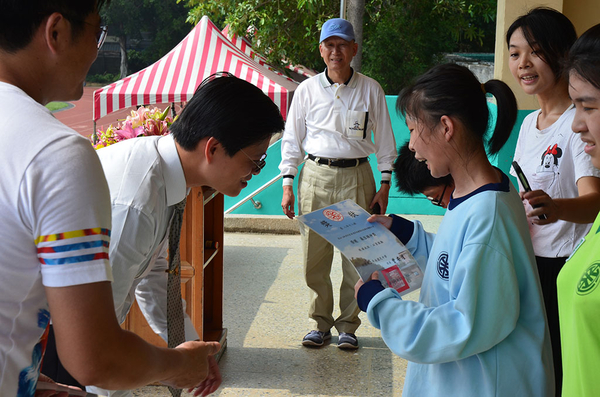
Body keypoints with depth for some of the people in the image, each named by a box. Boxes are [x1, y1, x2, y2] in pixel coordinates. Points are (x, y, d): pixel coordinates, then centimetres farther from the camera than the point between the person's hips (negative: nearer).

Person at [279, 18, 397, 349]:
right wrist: (287, 184, 2)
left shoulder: (370, 90, 4)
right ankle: (320, 323, 19)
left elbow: (384, 139, 8)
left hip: (357, 176, 0)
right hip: (315, 176, 1)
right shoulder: (307, 90, 5)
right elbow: (292, 138, 9)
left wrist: (385, 185, 2)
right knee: (314, 258, 2)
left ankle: (348, 325, 16)